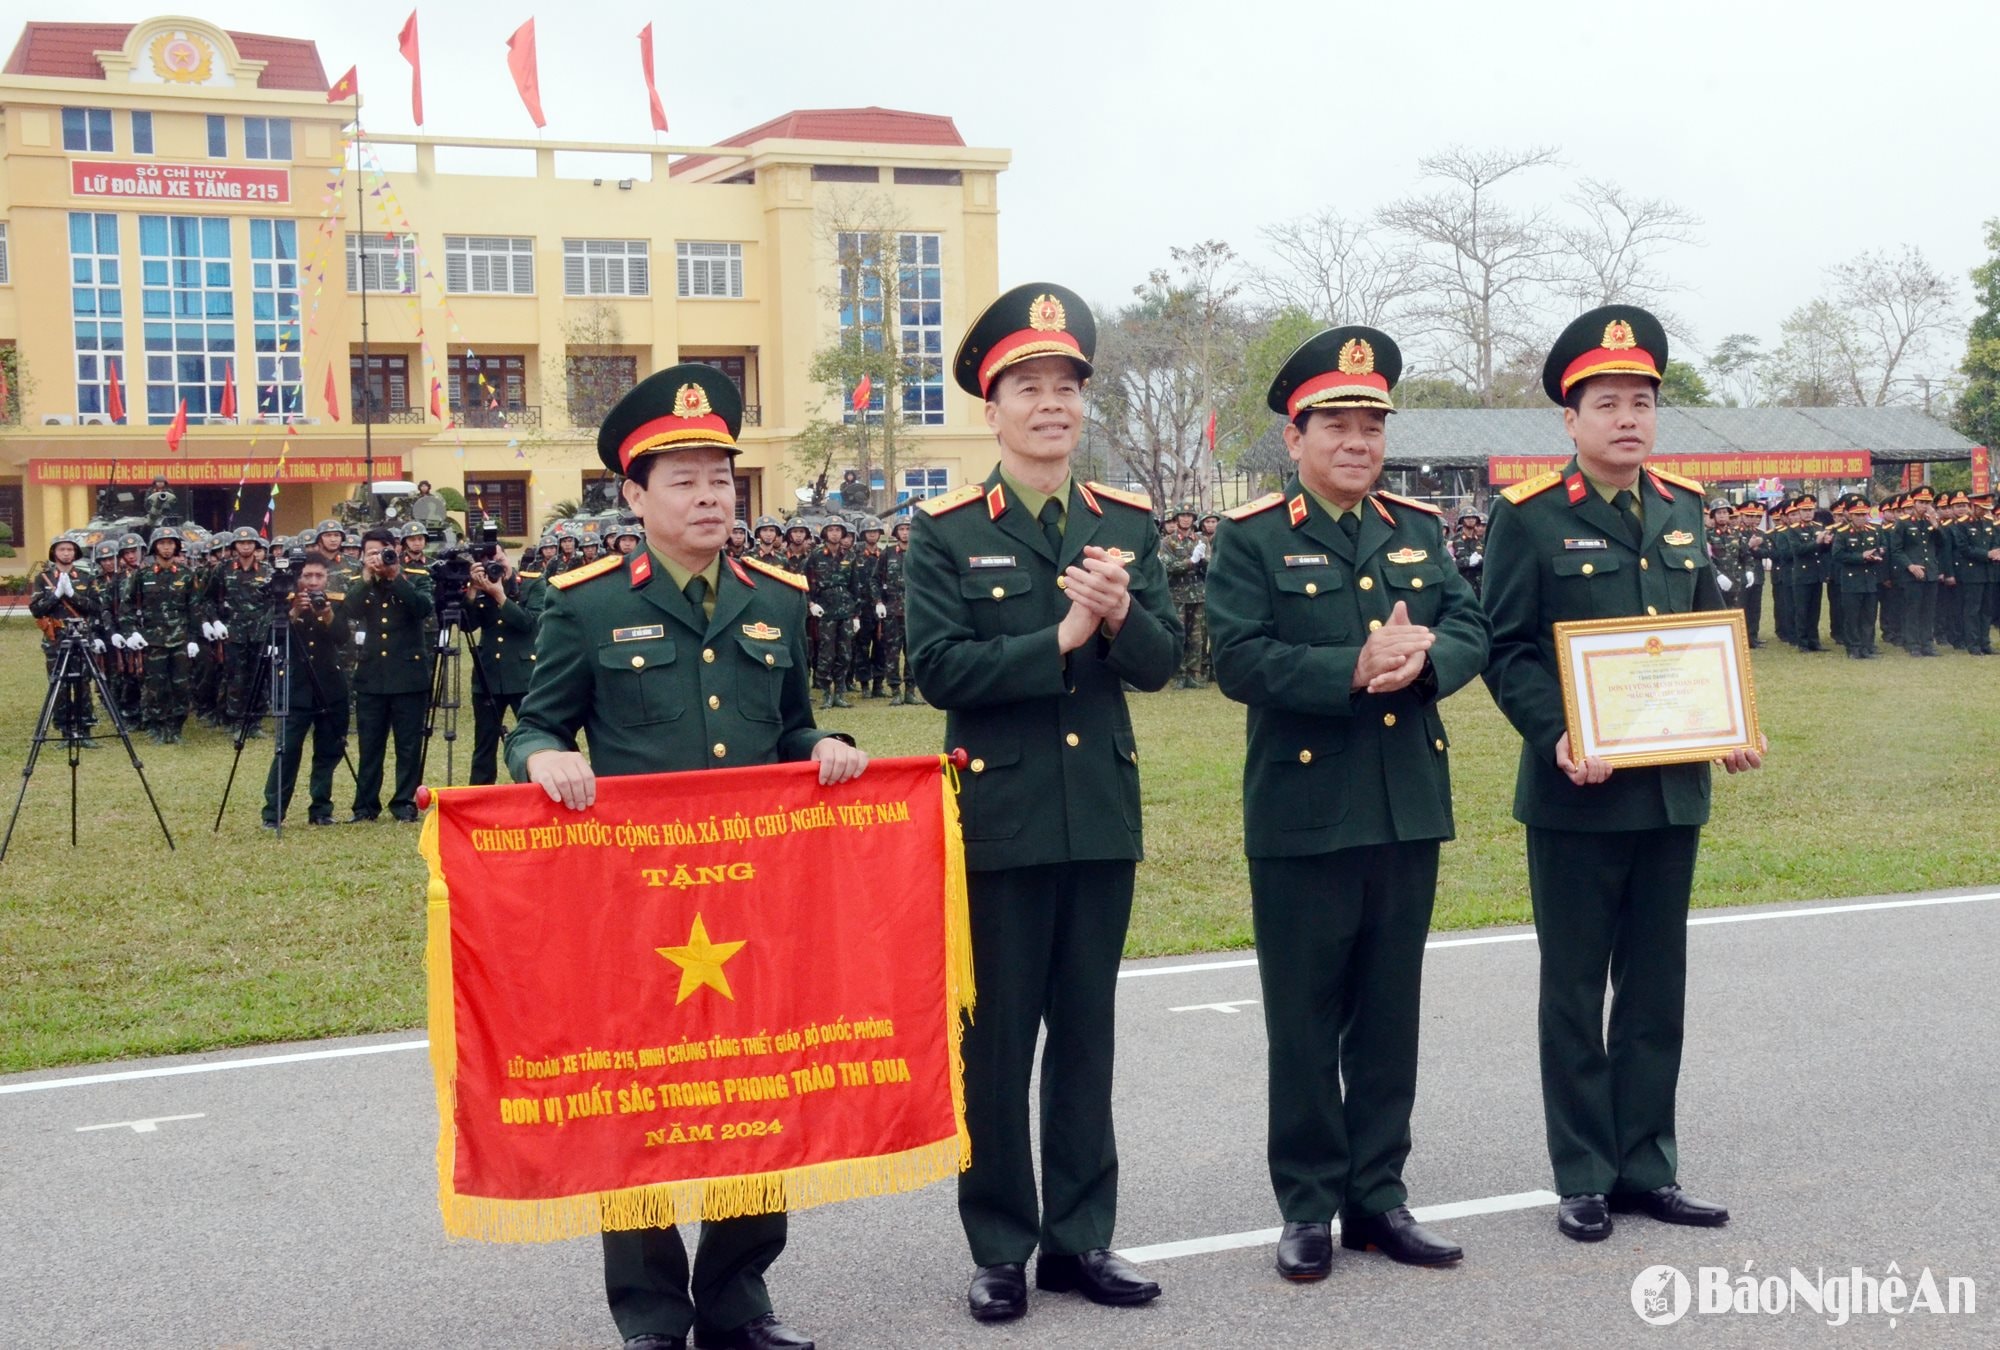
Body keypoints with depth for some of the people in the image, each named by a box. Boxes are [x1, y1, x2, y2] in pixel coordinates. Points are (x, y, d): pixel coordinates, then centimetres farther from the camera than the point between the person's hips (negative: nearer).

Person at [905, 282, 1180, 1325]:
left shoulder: (1128, 523, 6)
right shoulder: (944, 532, -5)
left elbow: (1160, 661, -1)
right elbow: (938, 668, -14)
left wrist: (1120, 616, -21)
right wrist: (1059, 640, -21)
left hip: (1102, 816, 4)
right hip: (998, 819, -3)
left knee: (1086, 1034, 12)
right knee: (996, 1040, 5)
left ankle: (1081, 1236, 23)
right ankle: (1000, 1248, 17)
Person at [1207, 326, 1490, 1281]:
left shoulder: (1421, 530, 12)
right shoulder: (1250, 539, -3)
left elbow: (1471, 634, 4)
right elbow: (1240, 660, -15)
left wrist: (1422, 658, -17)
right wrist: (1356, 668, -22)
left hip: (1409, 808, 5)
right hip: (1301, 815, -4)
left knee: (1390, 1015, 11)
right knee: (1305, 1021, 4)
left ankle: (1379, 1195, 22)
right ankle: (1308, 1206, 15)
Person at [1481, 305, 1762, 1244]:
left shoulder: (1682, 508, 10)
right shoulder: (1529, 516, -7)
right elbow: (1506, 650, -9)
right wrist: (1559, 739, -22)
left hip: (1673, 787, 5)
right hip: (1576, 791, -5)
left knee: (1657, 987, 12)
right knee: (1576, 991, 5)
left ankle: (1646, 1167, 23)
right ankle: (1584, 1179, 15)